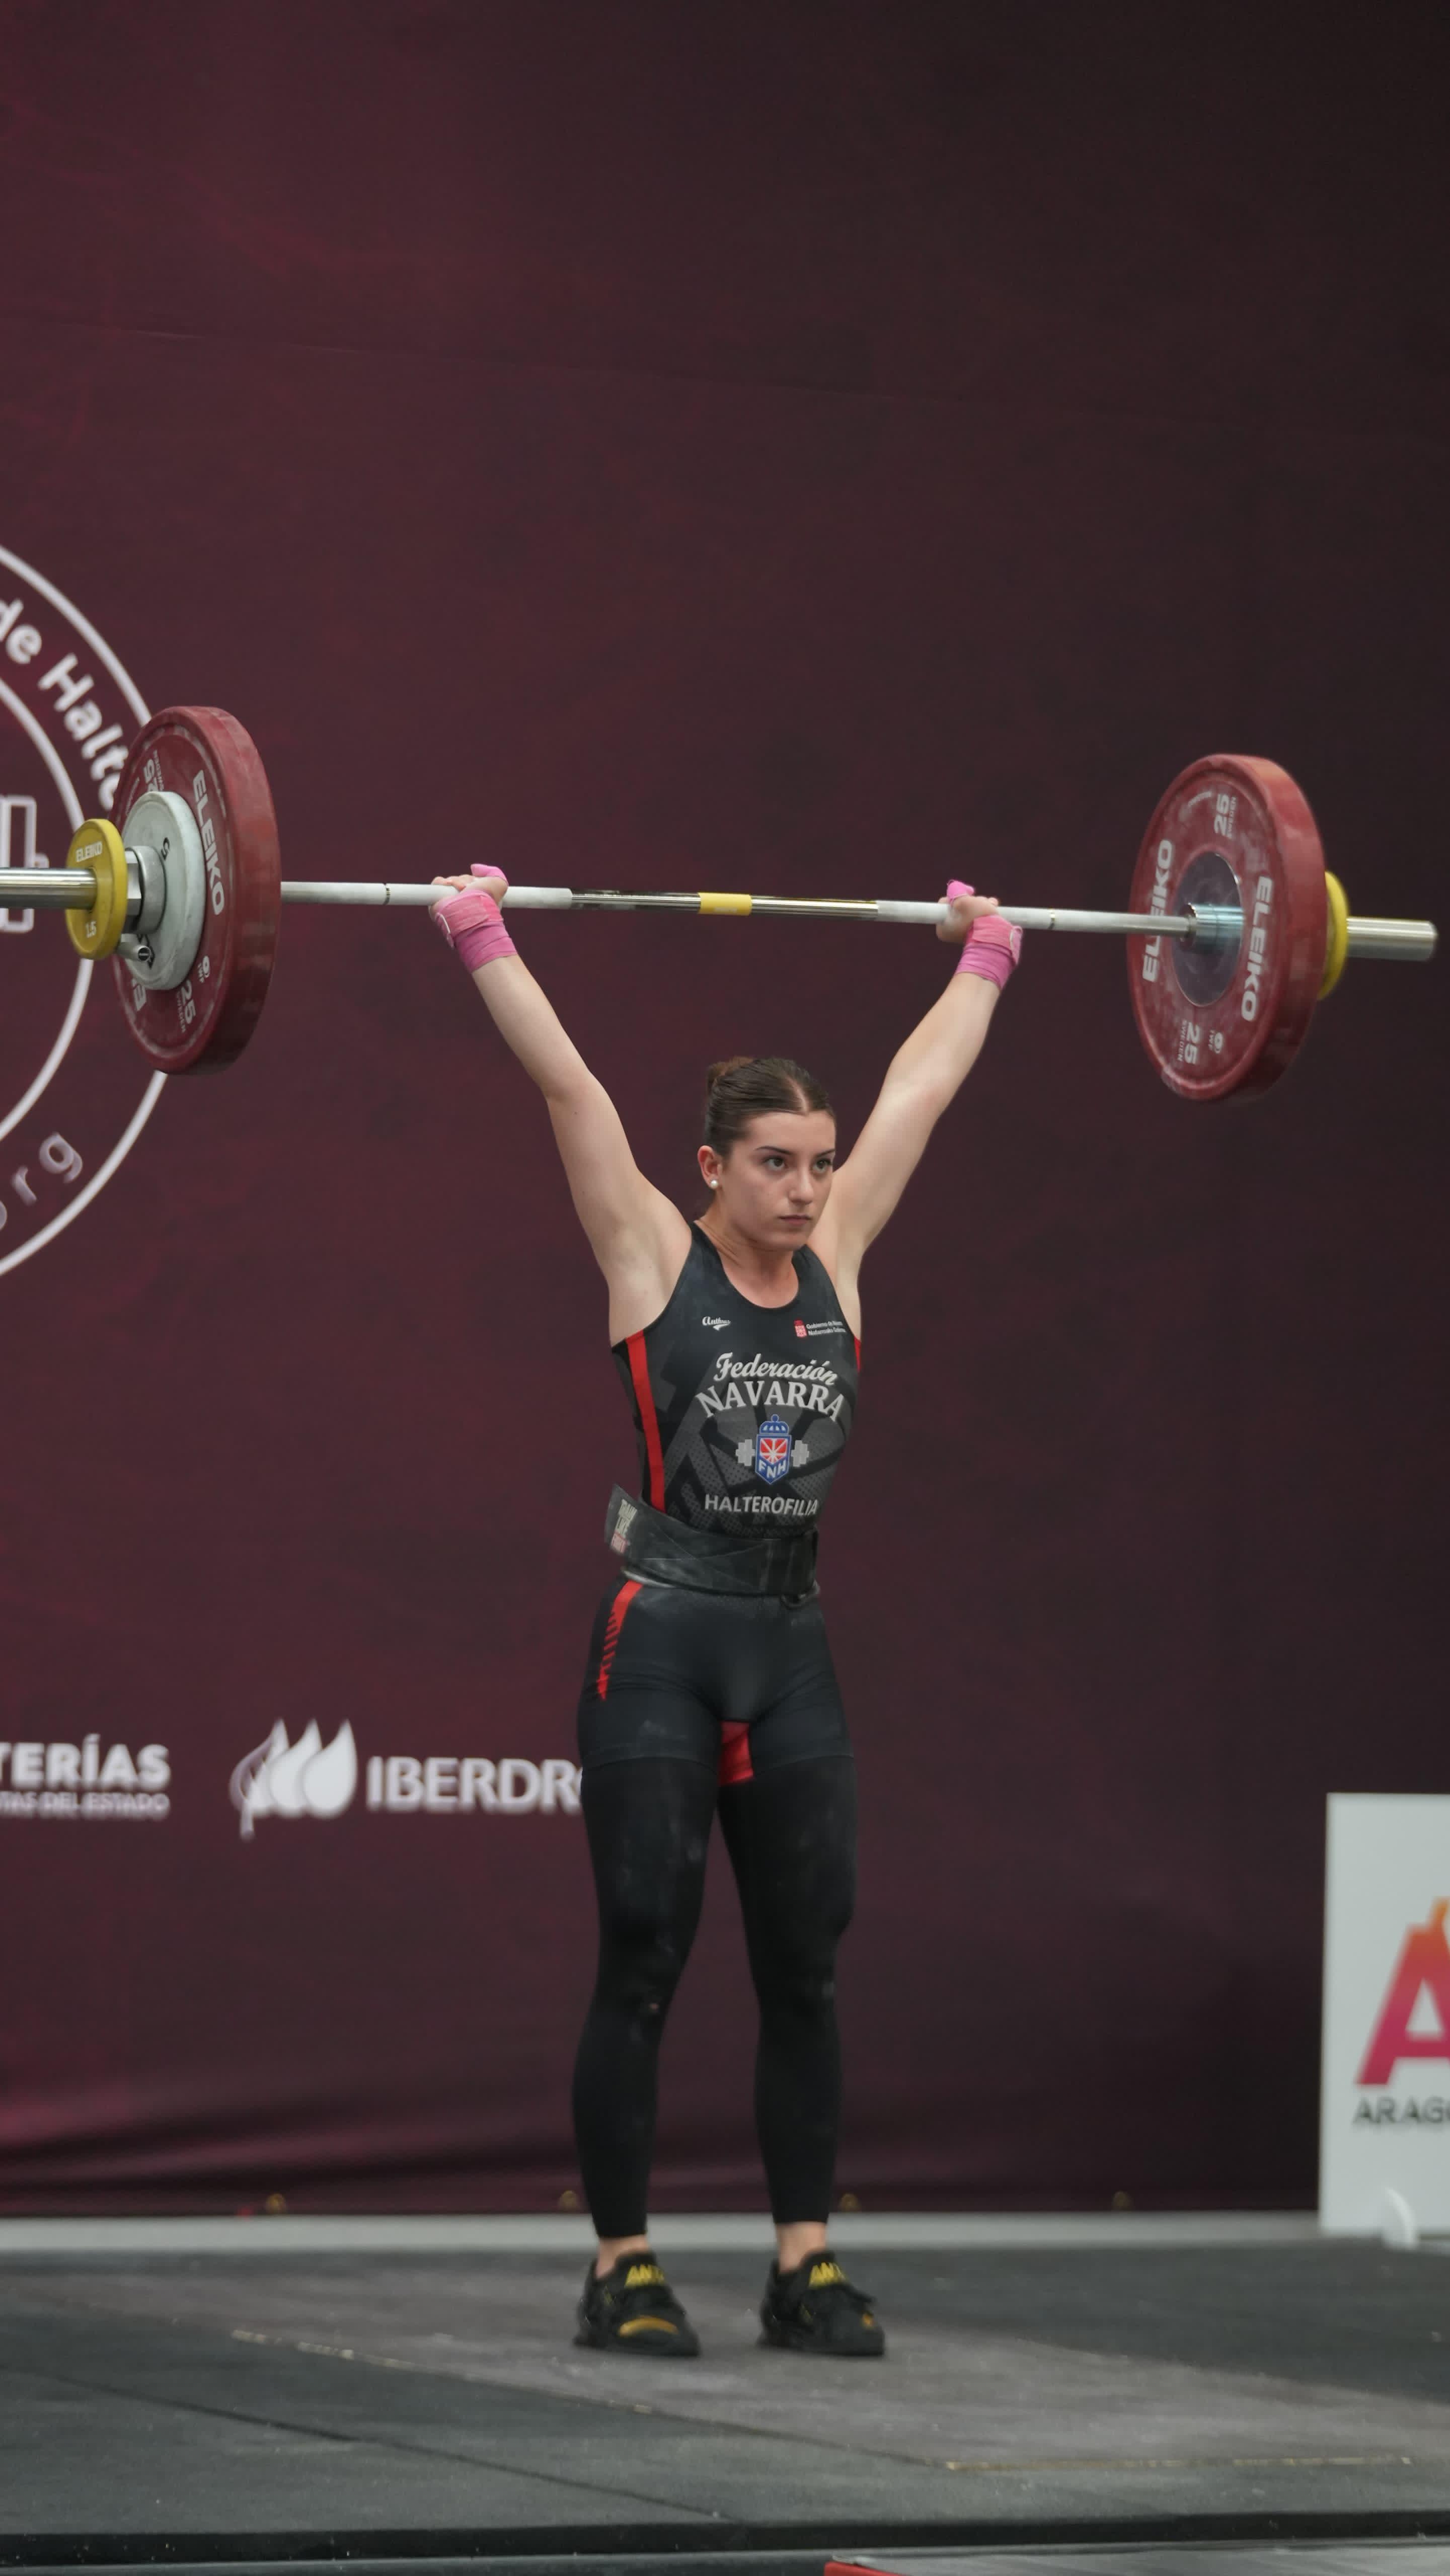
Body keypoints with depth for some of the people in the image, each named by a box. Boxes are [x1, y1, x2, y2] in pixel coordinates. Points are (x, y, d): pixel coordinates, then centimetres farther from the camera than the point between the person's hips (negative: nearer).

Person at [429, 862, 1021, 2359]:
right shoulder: (654, 1259, -4)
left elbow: (920, 1087, 16)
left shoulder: (836, 1258, 7)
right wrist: (482, 939, -8)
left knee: (804, 1972, 6)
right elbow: (564, 1081, -7)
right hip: (661, 1641, -5)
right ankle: (622, 2272, 6)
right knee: (643, 1967, -1)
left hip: (791, 1649, 5)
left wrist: (984, 959, 23)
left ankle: (805, 2266, 12)